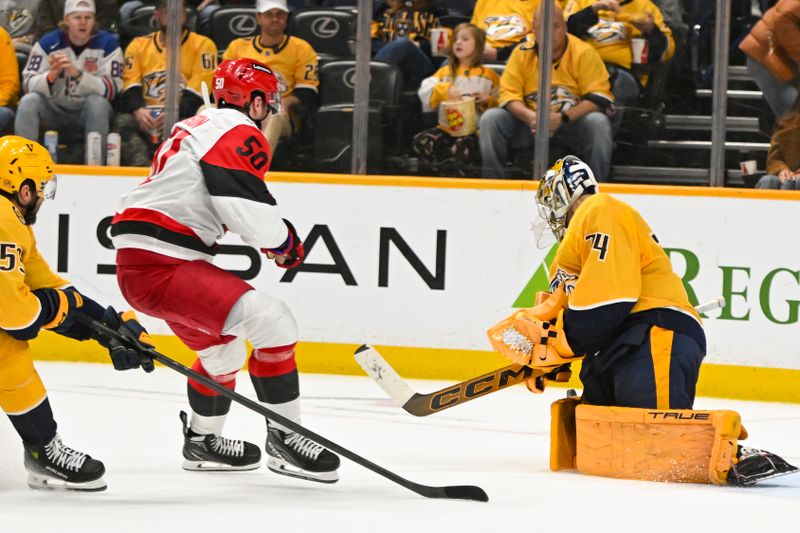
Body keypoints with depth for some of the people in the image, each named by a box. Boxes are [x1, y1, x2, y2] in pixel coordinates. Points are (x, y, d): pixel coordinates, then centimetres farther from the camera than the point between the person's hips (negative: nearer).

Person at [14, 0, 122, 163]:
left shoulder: (107, 44, -10)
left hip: (89, 113, -2)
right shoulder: (48, 43, -6)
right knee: (29, 101, -25)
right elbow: (28, 84, -12)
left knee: (97, 102, -33)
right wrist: (51, 76, -34)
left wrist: (77, 74, -36)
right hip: (54, 111, 2)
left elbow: (111, 90, -21)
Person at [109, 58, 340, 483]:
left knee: (222, 347, 28)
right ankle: (285, 438, -9)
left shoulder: (198, 127, 22)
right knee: (271, 321, -15)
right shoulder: (238, 133, -9)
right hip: (159, 267, -11)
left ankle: (202, 441, 45)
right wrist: (283, 241, -1)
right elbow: (247, 206, -21)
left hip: (136, 261, 11)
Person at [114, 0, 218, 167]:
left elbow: (196, 94, -5)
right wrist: (138, 110, -19)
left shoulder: (202, 45, 6)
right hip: (146, 116, 2)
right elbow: (130, 89, 4)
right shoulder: (139, 45, 14)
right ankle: (140, 165, -50)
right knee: (123, 121, -30)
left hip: (182, 117, -2)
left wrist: (175, 112, -24)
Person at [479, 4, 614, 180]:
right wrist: (530, 116, -27)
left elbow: (599, 98, -16)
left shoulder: (583, 53, -12)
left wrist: (562, 118, -28)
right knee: (490, 118, -18)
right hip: (530, 122, 3)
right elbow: (509, 94, -5)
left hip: (573, 123, -2)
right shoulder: (522, 53, -3)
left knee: (598, 122, -33)